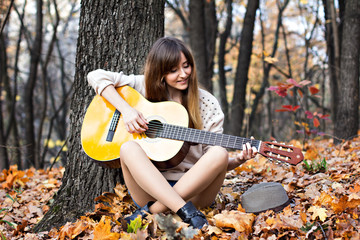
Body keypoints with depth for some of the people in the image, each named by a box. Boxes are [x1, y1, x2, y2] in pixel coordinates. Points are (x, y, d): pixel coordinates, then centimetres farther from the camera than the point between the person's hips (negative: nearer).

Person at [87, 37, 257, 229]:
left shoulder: (207, 104, 5)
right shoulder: (147, 87, 6)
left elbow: (211, 158, 5)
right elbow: (96, 76, 2)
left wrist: (238, 161, -16)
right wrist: (126, 109, -11)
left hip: (193, 189, 0)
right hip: (148, 187, 0)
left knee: (220, 154, -28)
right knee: (129, 148, -28)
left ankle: (150, 211, -28)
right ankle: (186, 212, -39)